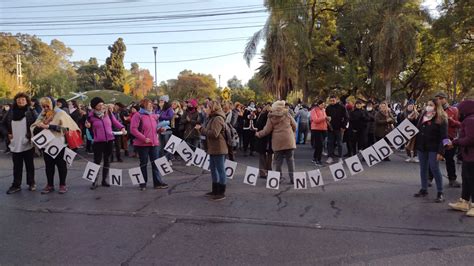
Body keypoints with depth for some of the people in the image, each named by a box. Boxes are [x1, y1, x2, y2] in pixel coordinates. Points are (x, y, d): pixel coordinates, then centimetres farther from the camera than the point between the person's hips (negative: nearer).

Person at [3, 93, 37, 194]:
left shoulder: (31, 112, -4)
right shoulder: (11, 112, 5)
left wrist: (32, 135, -11)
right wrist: (7, 133, 7)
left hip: (28, 144, -3)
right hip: (15, 144, 3)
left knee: (29, 165, 8)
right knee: (17, 166, 9)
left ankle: (31, 183, 19)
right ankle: (16, 185, 15)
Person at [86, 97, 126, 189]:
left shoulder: (108, 113, 2)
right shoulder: (91, 116, -3)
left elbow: (115, 122, 7)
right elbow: (89, 127, 11)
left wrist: (122, 128, -8)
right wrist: (88, 126, -11)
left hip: (109, 140, 3)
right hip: (98, 141, -3)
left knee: (107, 160, 10)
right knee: (97, 161, -4)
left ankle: (104, 180, 22)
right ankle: (95, 181, 7)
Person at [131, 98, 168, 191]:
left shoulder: (154, 116, 12)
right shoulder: (138, 116, -6)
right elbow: (133, 129, -14)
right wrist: (143, 138, -19)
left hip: (154, 143, 5)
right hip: (142, 144, -5)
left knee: (155, 163, 4)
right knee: (143, 164, 7)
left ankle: (157, 183, 9)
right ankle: (143, 183, 18)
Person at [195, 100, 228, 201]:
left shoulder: (217, 119, -16)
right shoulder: (213, 118, 16)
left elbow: (214, 133, -25)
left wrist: (201, 129, -17)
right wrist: (201, 129, 6)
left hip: (219, 149, -11)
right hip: (213, 149, 11)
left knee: (220, 170, -2)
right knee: (213, 169, 17)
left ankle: (222, 193, 6)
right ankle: (215, 190, 28)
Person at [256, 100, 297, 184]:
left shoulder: (271, 118, 0)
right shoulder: (287, 115, 2)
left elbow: (267, 130, -2)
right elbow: (294, 126, 7)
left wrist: (258, 134, 13)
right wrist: (292, 133, 28)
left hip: (277, 142, 0)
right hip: (289, 141, 0)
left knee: (277, 161, 8)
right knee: (290, 160, 7)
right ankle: (292, 178, 7)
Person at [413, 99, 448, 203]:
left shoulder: (441, 119, -7)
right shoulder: (422, 116, 11)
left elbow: (443, 137, -11)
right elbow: (418, 130, 15)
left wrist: (440, 152, -18)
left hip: (433, 148, -6)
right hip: (421, 147, 6)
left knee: (434, 169, -6)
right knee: (423, 169, 11)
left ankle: (440, 193, 3)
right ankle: (424, 190, 21)